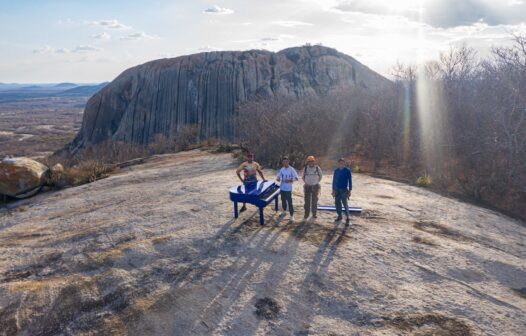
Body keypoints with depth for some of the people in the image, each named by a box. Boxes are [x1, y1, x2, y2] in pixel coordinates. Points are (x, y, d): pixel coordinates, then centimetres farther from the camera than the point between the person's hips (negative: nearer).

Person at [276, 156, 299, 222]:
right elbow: (278, 176, 12)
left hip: (288, 189, -5)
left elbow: (296, 178, -12)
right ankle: (284, 211, 38)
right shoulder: (282, 169, 6)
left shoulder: (291, 169, -9)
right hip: (282, 188, 5)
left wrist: (290, 180, -28)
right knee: (283, 201, 17)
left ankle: (292, 216, -2)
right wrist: (278, 179, -12)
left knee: (289, 202, -7)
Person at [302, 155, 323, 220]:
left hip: (315, 187, -1)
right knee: (307, 201, 1)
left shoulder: (317, 168, -4)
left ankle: (314, 214, 13)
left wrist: (317, 182, 10)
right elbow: (303, 177, 15)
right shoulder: (305, 168, -1)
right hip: (307, 187, 1)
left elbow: (321, 175, 13)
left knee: (314, 201, 3)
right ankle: (306, 214, 9)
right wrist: (306, 182, 7)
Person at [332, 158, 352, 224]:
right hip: (337, 190, 4)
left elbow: (350, 181, -4)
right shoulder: (336, 170, 5)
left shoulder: (347, 170, -6)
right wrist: (333, 190, 10)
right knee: (337, 203, 8)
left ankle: (347, 218, -2)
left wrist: (350, 190, -7)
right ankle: (339, 216, 22)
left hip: (344, 190, -4)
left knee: (345, 204, -8)